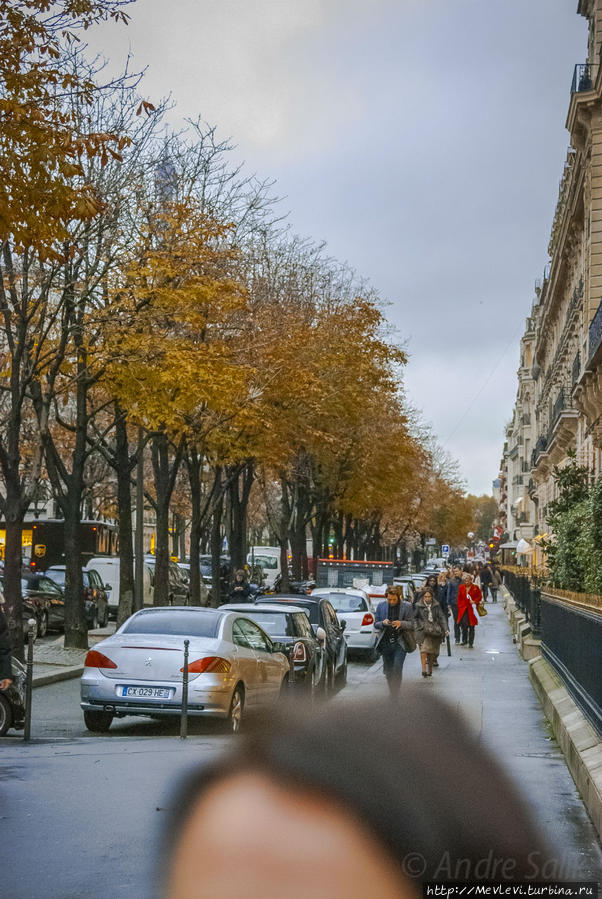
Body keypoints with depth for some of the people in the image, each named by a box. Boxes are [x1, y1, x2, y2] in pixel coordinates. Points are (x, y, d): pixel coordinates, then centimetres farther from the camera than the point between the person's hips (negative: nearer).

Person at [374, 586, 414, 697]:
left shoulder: (407, 606, -1)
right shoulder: (381, 606, 6)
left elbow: (412, 625, 1)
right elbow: (375, 624, 10)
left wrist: (401, 623, -19)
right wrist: (383, 623, -12)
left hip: (400, 643, -3)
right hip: (386, 643, 3)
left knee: (397, 667, -17)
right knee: (388, 670, 9)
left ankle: (395, 693, -10)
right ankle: (391, 692, 25)